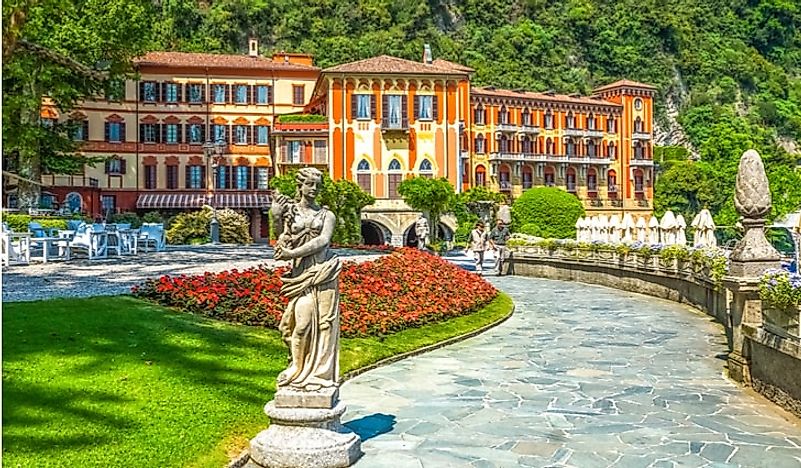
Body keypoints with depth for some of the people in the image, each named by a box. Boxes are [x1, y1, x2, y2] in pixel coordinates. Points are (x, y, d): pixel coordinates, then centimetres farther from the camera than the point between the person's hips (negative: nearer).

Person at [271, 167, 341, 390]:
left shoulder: (326, 214, 9)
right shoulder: (289, 210, 7)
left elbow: (323, 240, -7)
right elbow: (284, 244, 0)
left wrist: (293, 253, -14)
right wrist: (277, 219, -13)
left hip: (324, 271, 1)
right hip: (301, 273, -1)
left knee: (324, 320, 1)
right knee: (303, 321, -8)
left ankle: (321, 371, 11)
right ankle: (299, 370, 11)